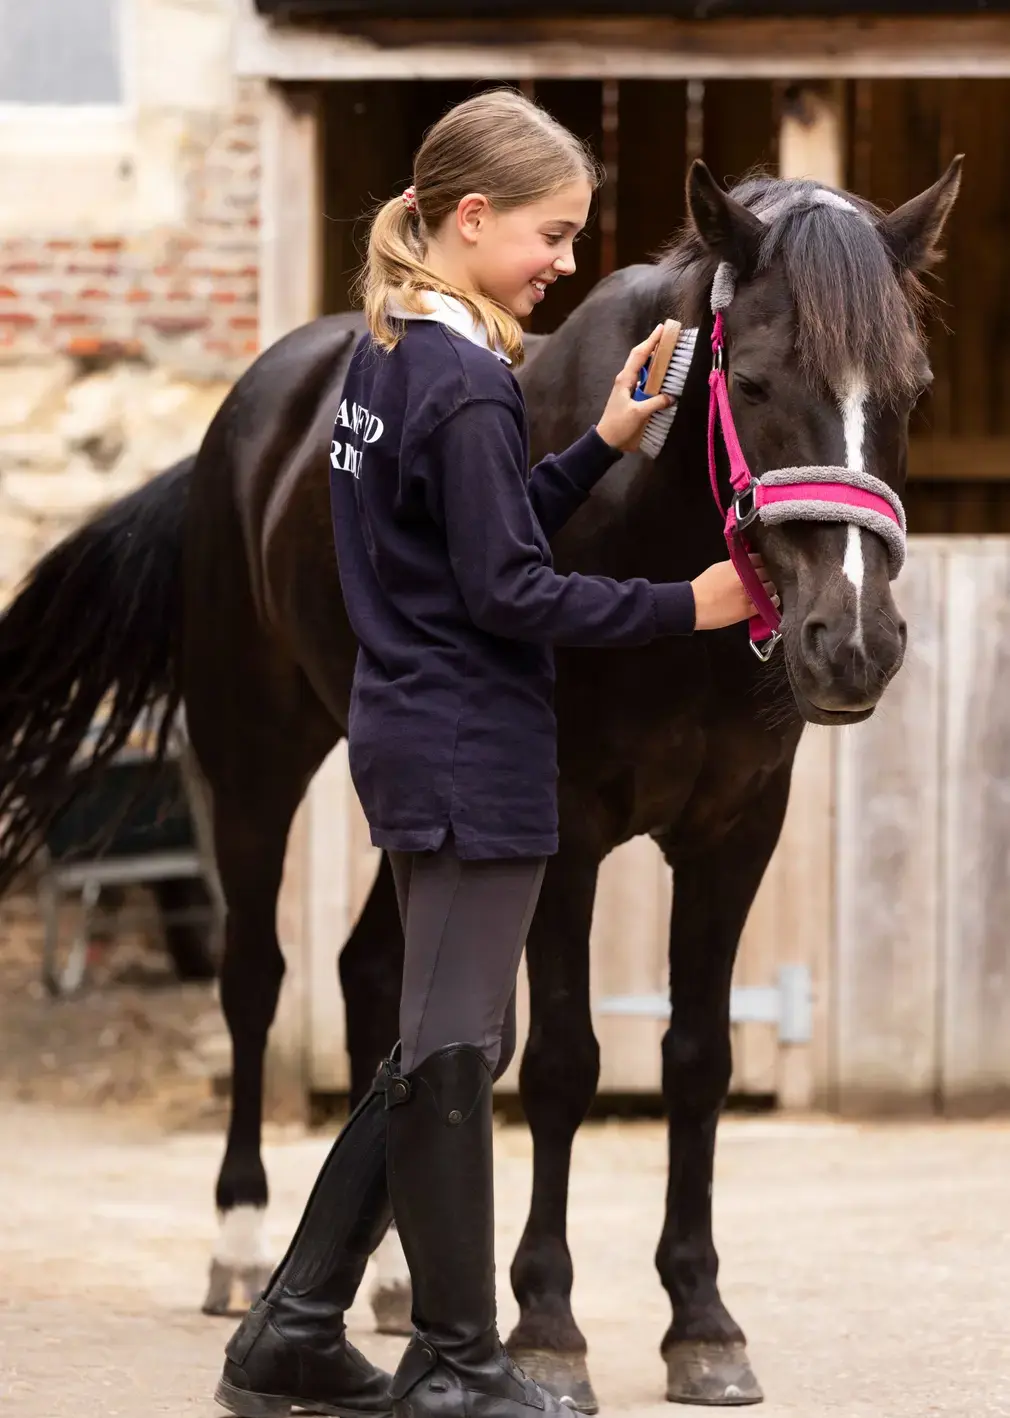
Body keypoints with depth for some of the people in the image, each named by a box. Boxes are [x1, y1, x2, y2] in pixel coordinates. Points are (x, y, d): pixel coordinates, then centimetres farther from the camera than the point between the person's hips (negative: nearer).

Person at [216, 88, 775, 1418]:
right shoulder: (470, 387, -18)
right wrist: (685, 607, -16)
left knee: (449, 1044, 17)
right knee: (457, 1046, 0)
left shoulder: (387, 357, 10)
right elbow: (507, 591, -19)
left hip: (413, 740, 10)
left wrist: (603, 442, 9)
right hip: (473, 754, -10)